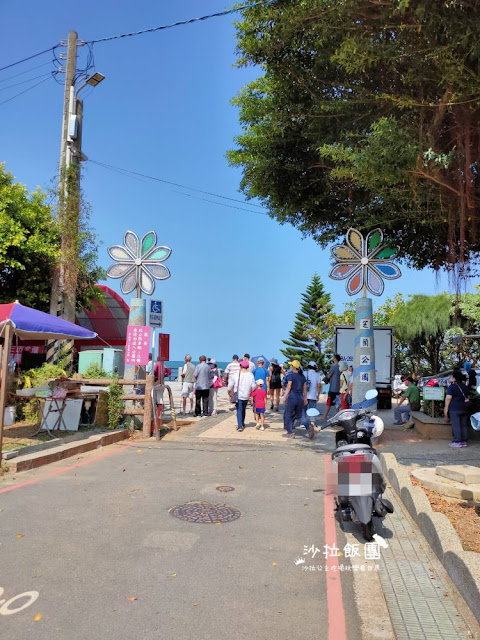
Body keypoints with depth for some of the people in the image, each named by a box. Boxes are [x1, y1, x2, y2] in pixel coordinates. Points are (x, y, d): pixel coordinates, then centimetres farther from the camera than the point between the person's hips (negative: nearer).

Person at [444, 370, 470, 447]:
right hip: (463, 409, 7)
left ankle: (457, 442, -5)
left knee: (456, 425, -5)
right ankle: (464, 441, 14)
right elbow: (467, 397, 21)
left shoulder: (452, 386, -11)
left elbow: (448, 398, -15)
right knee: (463, 425, 11)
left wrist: (446, 409, -10)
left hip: (454, 409, -7)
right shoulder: (465, 386, 13)